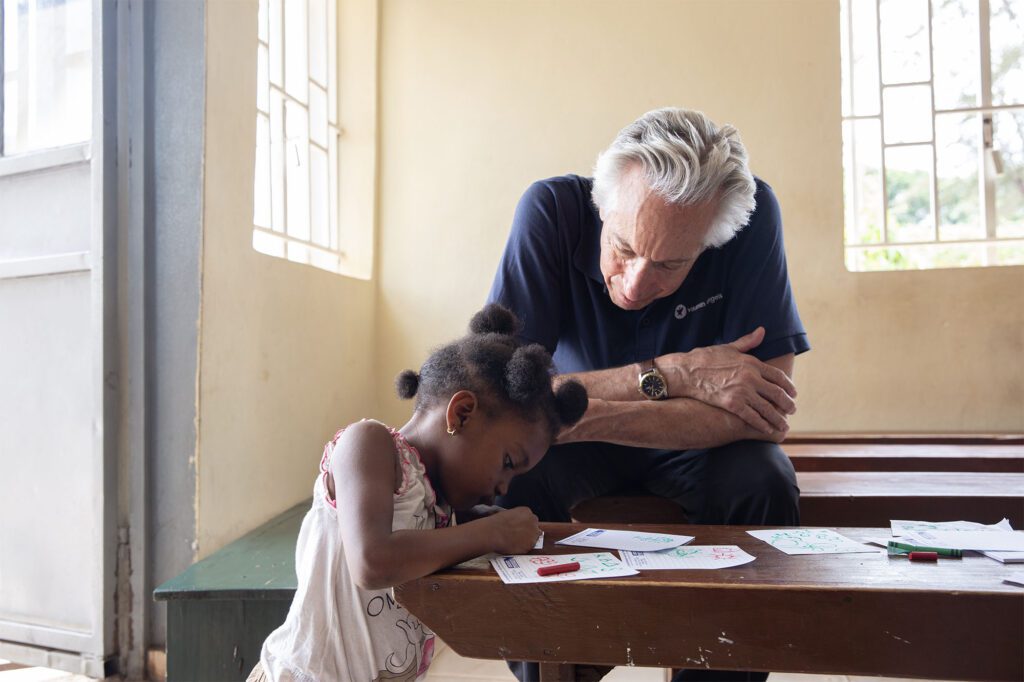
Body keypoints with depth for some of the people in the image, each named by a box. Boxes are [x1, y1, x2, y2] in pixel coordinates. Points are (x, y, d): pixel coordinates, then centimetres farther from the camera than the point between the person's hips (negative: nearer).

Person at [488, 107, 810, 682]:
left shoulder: (754, 211, -24)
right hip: (580, 440, 0)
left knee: (763, 483, -29)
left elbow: (767, 413, -28)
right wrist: (670, 374, -32)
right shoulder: (552, 209, -25)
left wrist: (590, 420, -38)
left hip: (699, 442, 1)